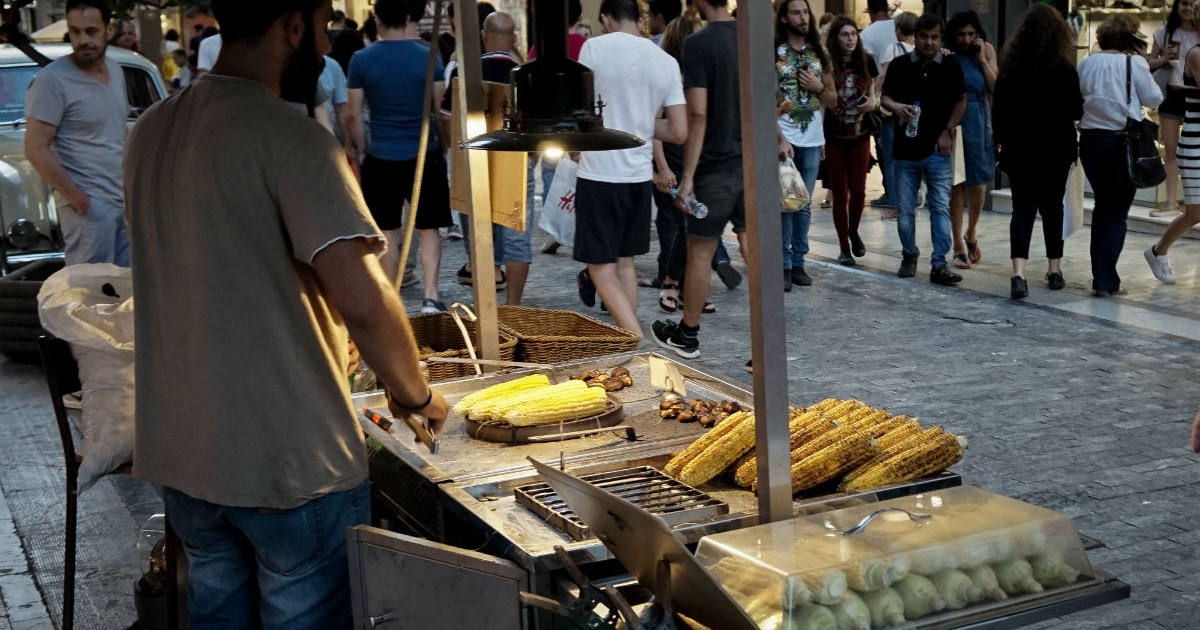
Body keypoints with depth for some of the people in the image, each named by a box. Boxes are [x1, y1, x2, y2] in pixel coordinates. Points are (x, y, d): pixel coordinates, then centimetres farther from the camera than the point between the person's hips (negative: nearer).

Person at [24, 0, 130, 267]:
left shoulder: (115, 70, 9)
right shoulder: (53, 80, -13)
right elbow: (36, 150, -15)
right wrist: (79, 199, -15)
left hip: (125, 200, 7)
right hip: (88, 204, -7)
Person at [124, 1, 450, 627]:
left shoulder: (151, 132, 5)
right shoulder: (292, 139, -19)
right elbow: (365, 302, -27)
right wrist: (417, 395, -10)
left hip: (178, 450, 7)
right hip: (289, 462, -7)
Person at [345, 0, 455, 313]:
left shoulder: (361, 60, -4)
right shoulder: (428, 56, -6)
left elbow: (353, 115, -1)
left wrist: (360, 150, 13)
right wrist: (445, 144, 14)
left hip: (380, 158, 1)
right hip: (424, 155, -1)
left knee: (387, 233, 10)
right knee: (428, 229, 9)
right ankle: (430, 296, 0)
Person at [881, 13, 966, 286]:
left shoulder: (951, 65, 3)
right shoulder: (899, 65, 3)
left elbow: (960, 101, 7)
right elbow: (885, 97, 7)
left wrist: (948, 131, -3)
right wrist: (896, 107, -16)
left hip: (937, 150, -1)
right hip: (906, 149, 1)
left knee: (941, 207, -4)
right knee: (905, 209, 8)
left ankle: (939, 265, -3)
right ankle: (909, 257, 24)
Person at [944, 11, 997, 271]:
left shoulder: (986, 50, 2)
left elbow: (996, 88, -5)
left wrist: (982, 60, -10)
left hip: (979, 125, 1)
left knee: (978, 187, 2)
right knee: (956, 187, 1)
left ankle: (971, 235, 28)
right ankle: (959, 246, 9)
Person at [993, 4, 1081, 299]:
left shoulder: (1011, 65, -1)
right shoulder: (1064, 68, -9)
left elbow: (998, 109, 4)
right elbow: (1077, 111, -5)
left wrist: (999, 139, 15)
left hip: (1019, 148, 1)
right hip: (1055, 149, -1)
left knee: (1023, 209, -2)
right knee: (1052, 207, 14)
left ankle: (1019, 274, -18)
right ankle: (1054, 270, 22)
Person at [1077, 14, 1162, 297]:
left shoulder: (1086, 64, 5)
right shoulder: (1134, 63, -8)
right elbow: (1154, 99, -3)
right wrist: (1144, 65, 7)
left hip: (1092, 140, 4)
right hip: (1124, 141, -4)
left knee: (1103, 205, 19)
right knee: (1117, 210, 2)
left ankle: (1101, 274, 21)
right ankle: (1106, 281, -4)